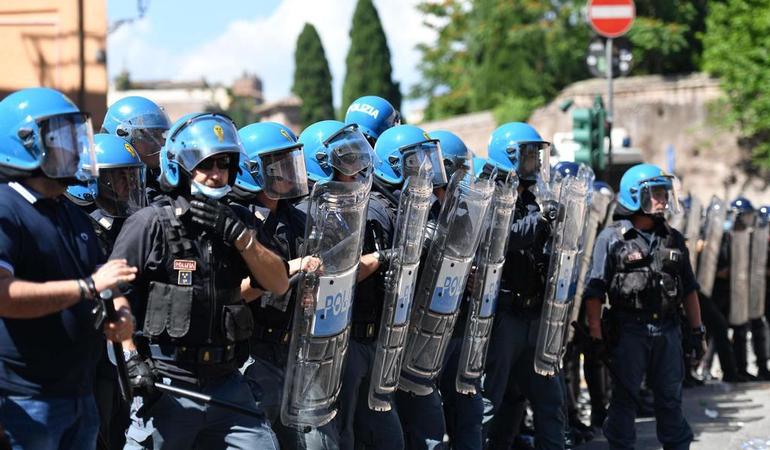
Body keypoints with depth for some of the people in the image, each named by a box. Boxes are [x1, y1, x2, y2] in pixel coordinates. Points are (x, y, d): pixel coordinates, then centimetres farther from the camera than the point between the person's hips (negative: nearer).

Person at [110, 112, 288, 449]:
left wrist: (238, 234, -9)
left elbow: (279, 284, 2)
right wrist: (131, 358, -14)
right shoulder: (151, 223, -6)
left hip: (226, 383, 5)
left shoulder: (237, 221, 11)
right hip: (167, 387, -5)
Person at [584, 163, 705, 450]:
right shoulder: (612, 238, -3)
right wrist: (596, 336, -11)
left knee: (671, 397, 10)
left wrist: (696, 331, 12)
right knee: (625, 397, 3)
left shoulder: (674, 239, 12)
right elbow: (594, 291, -6)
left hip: (667, 329, 4)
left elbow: (689, 289, 17)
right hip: (628, 329, -4)